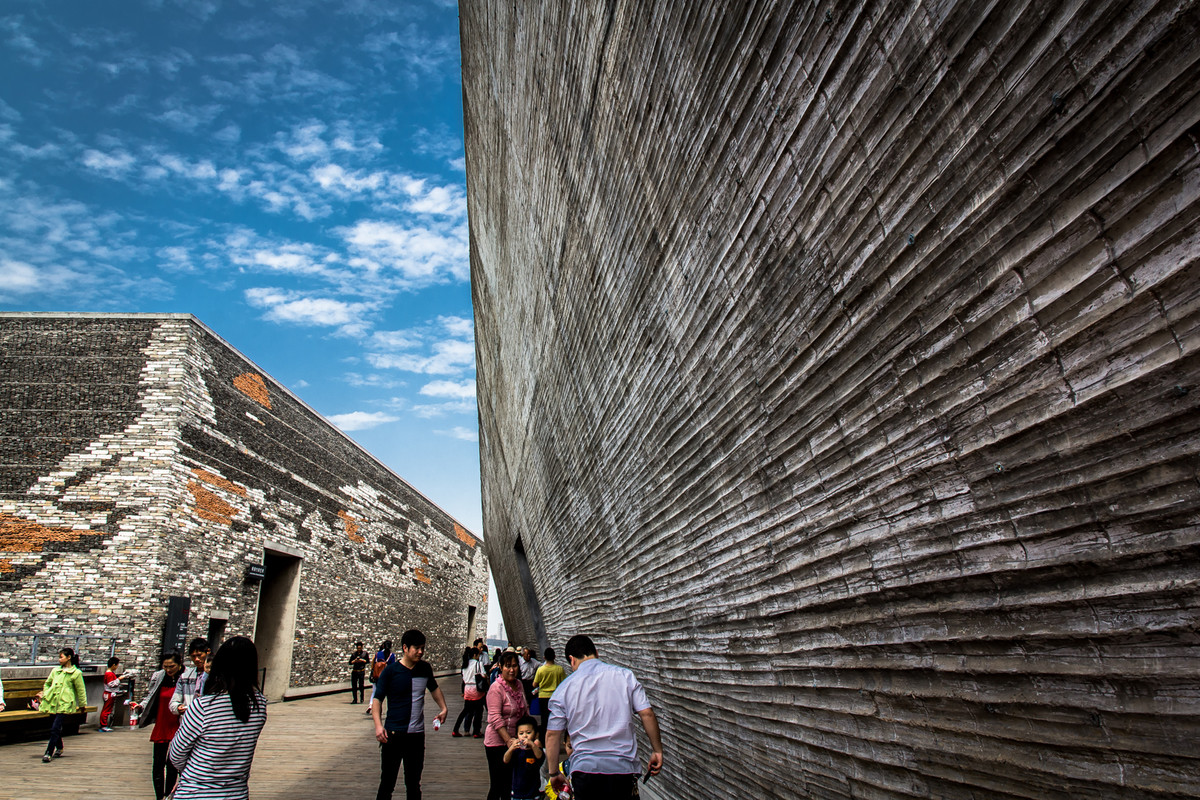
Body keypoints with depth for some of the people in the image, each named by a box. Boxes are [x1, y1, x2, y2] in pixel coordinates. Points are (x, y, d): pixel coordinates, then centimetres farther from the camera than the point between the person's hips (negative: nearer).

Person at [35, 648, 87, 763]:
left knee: (55, 728, -14)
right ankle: (59, 748, 34)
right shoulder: (55, 671, 12)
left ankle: (48, 753, -10)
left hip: (65, 704, -6)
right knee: (55, 727, 15)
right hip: (52, 702, 6)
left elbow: (80, 691, 3)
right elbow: (47, 683, 27)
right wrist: (45, 694, 11)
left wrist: (82, 706, 7)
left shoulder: (76, 673, -3)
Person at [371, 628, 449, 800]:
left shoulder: (425, 668, 4)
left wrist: (443, 708, 17)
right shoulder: (391, 670, -8)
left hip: (417, 735, 4)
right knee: (387, 783, 3)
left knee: (414, 784, 14)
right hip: (393, 734, -4)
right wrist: (378, 725, -18)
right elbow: (377, 699, -6)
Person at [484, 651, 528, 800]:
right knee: (497, 786, 2)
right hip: (498, 742, -7)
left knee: (511, 784, 13)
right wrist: (509, 740, -25)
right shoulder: (496, 688, -16)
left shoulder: (518, 684, 6)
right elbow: (495, 719, -21)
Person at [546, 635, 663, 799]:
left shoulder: (564, 688, -1)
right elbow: (647, 714, -4)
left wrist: (554, 773, 12)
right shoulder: (624, 675, -1)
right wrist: (657, 750, 7)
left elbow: (552, 735, 1)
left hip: (583, 769, 0)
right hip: (622, 768, 0)